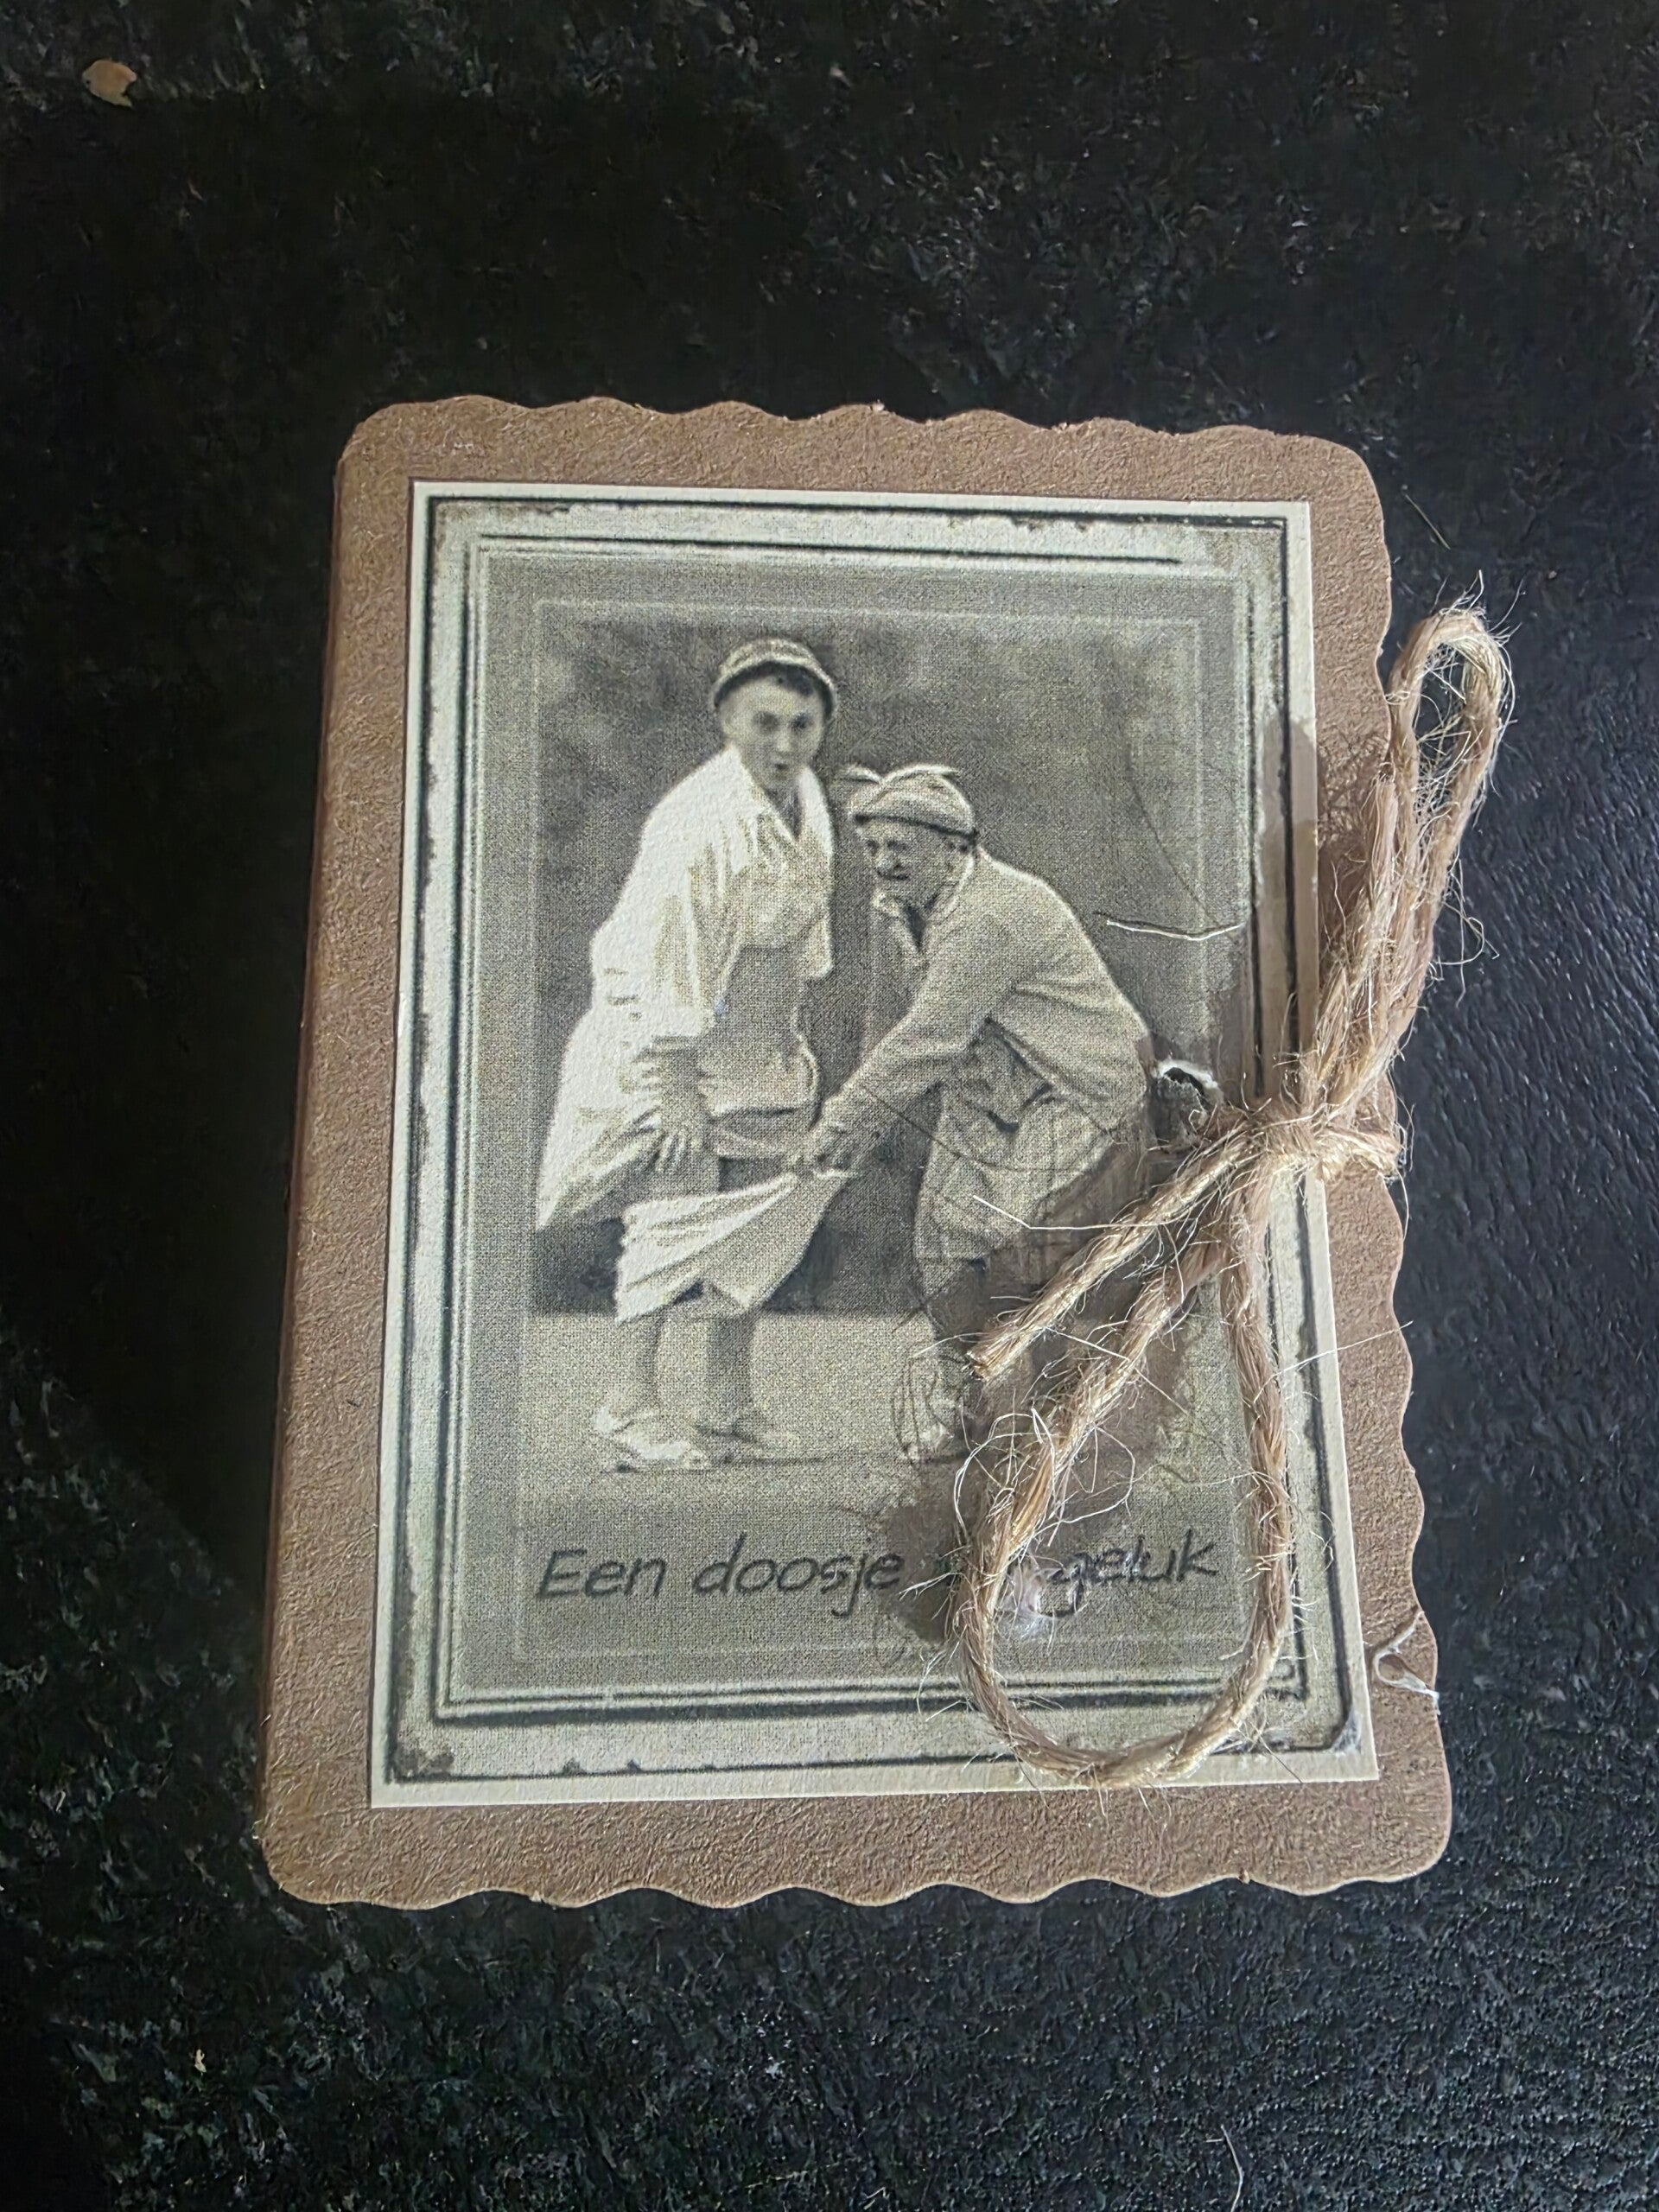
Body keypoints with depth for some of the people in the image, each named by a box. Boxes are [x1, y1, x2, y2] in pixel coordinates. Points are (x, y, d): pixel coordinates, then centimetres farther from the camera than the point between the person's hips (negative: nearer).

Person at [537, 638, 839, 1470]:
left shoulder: (806, 805, 2)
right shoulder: (698, 819, -23)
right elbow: (667, 957, -22)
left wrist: (789, 1041, 16)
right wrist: (673, 1087, -22)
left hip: (759, 1051, 8)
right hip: (671, 1047, -7)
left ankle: (730, 1407, 19)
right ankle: (628, 1406, 4)